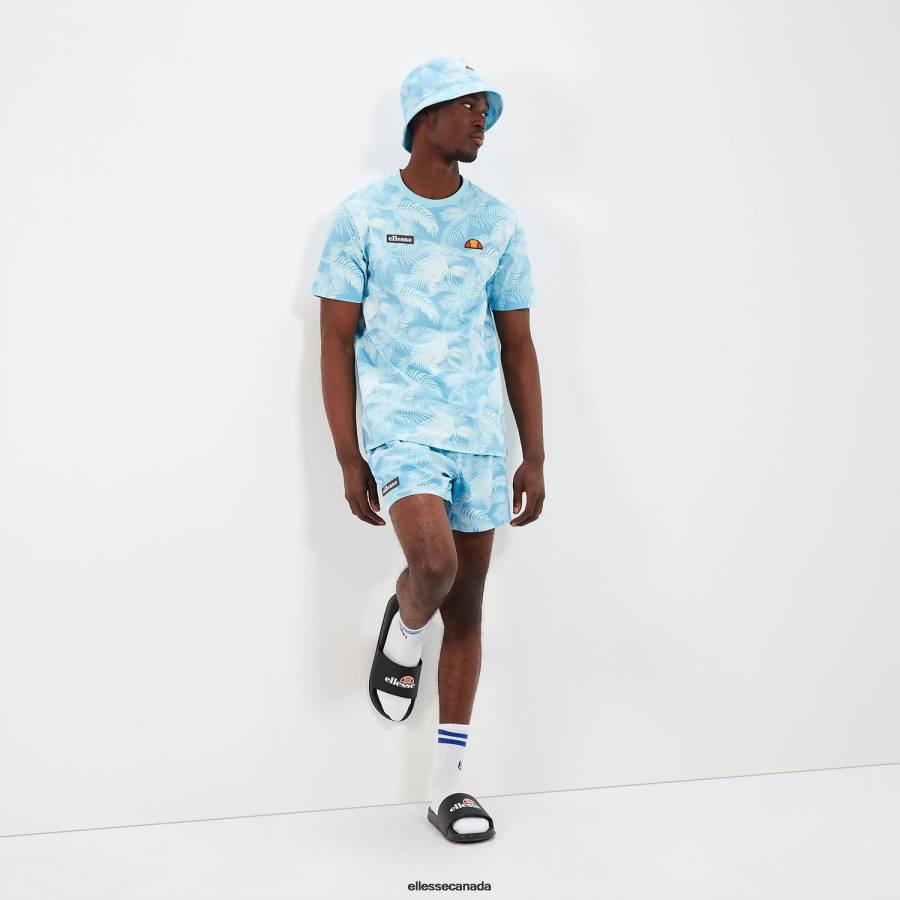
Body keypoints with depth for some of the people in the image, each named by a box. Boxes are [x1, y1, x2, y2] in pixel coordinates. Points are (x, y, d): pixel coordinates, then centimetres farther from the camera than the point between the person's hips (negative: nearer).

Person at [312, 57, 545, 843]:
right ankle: (402, 636, 13)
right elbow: (337, 341, 0)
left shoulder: (498, 224, 9)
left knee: (467, 605, 5)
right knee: (434, 563, -25)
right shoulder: (363, 215, 0)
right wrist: (348, 459, -5)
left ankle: (449, 784, 16)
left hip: (480, 431, 4)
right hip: (400, 422, -3)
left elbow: (518, 346, 11)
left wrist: (534, 457, 7)